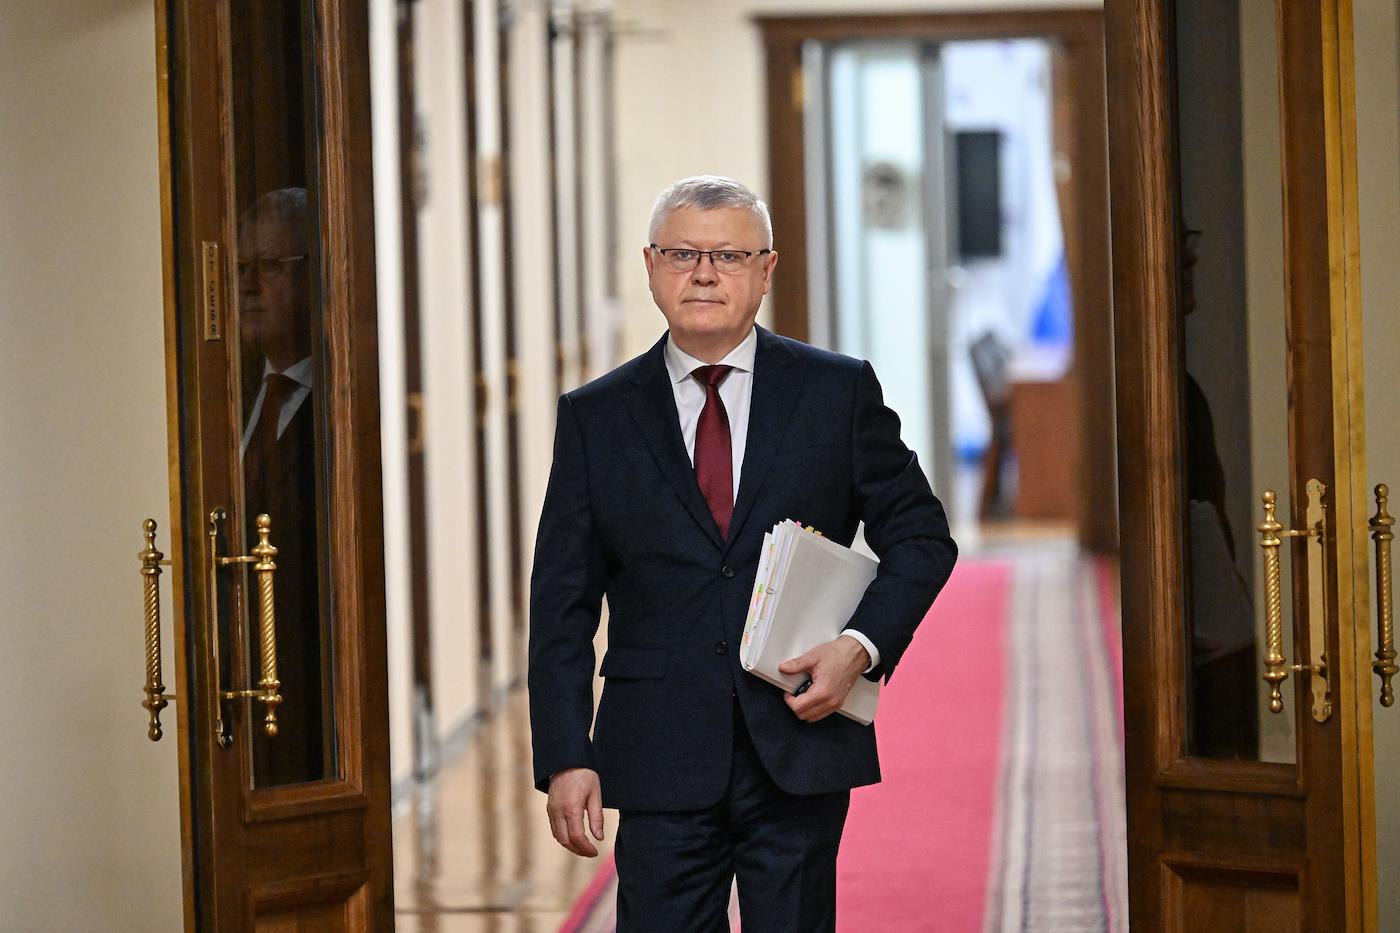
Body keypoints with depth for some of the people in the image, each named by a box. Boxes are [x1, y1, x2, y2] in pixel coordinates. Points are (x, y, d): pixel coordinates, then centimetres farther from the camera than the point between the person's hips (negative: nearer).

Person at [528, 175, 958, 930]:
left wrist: (861, 645, -9)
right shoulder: (596, 417, 6)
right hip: (662, 761, 0)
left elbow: (919, 536, 9)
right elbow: (561, 603, 5)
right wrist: (565, 757, -4)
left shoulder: (839, 392, 6)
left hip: (801, 745, 0)